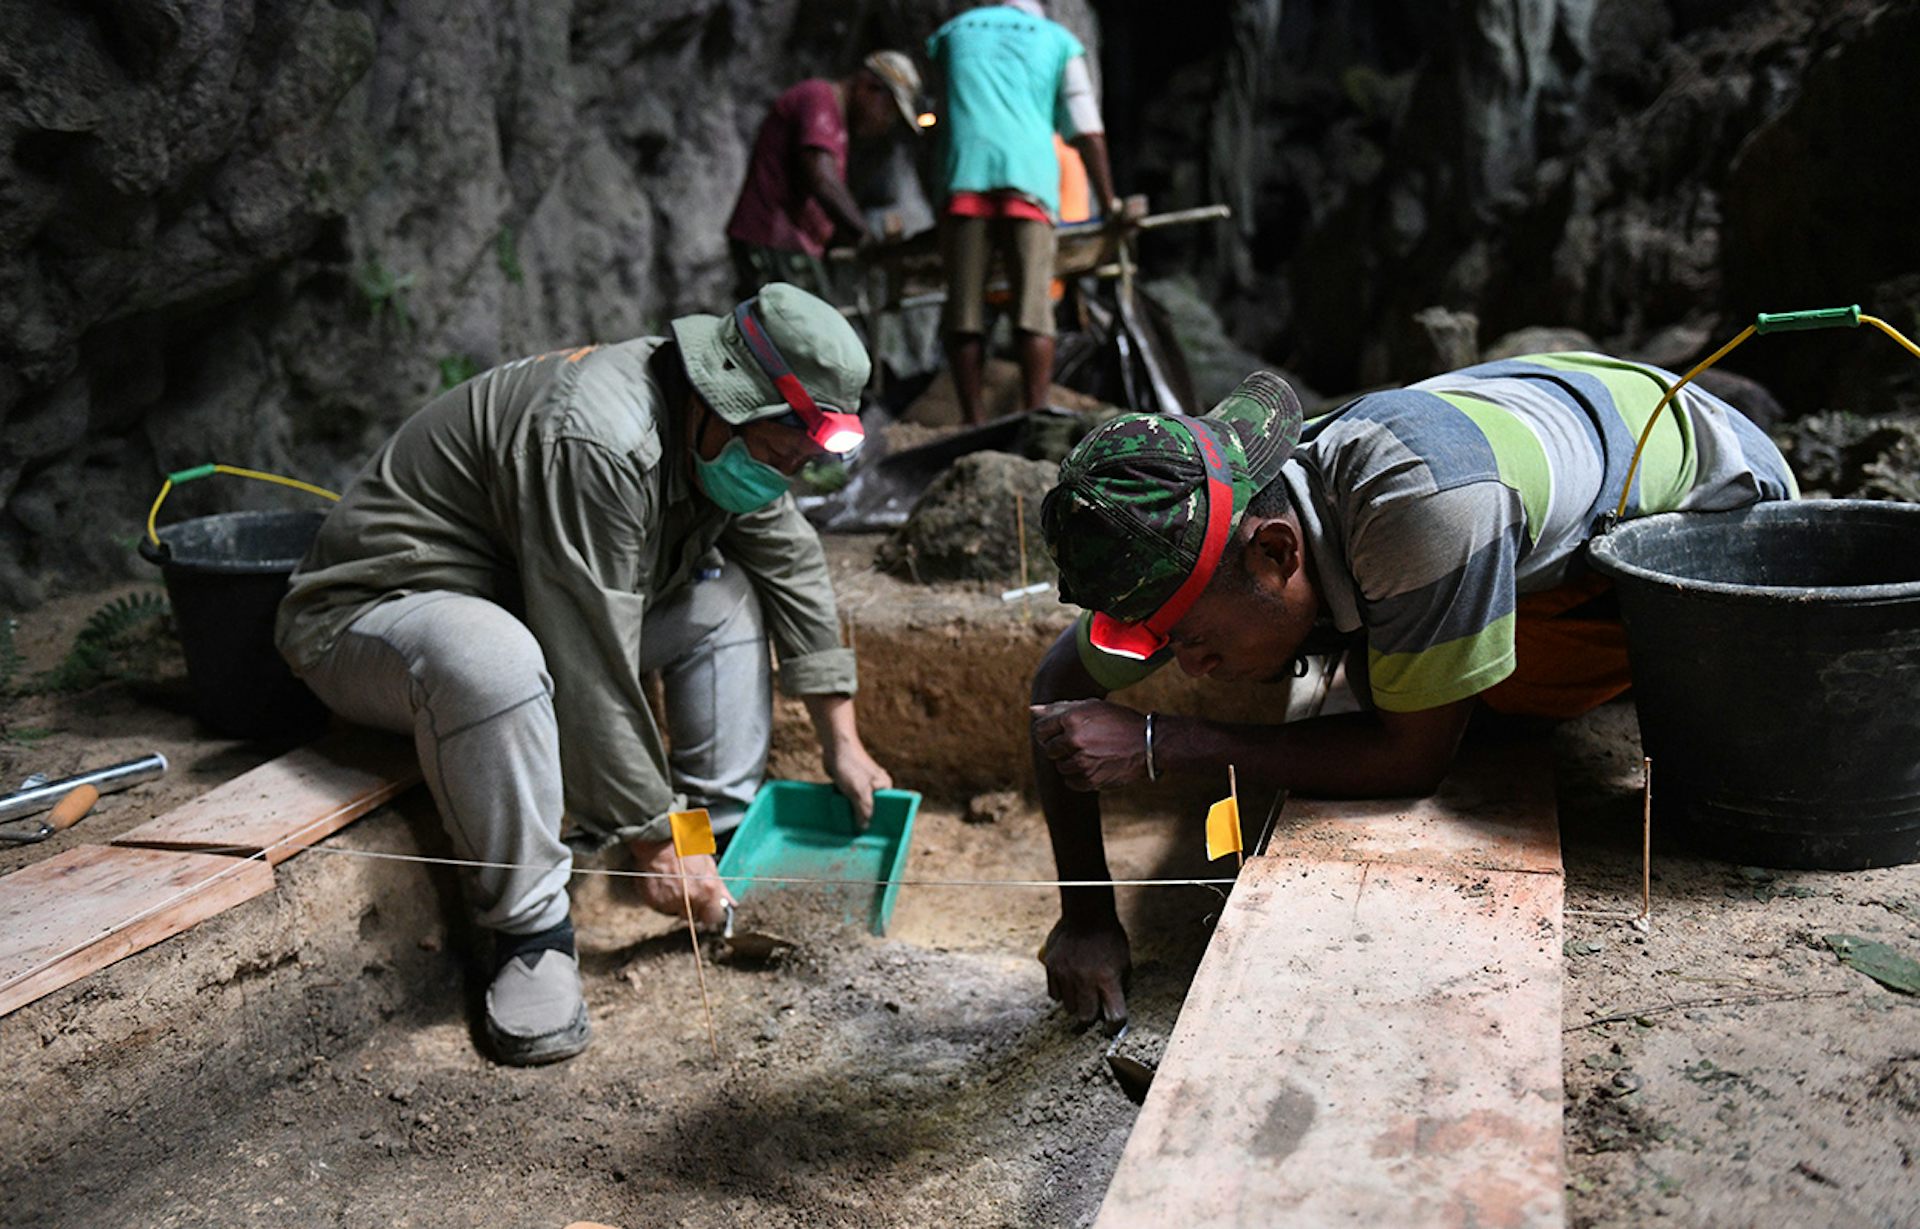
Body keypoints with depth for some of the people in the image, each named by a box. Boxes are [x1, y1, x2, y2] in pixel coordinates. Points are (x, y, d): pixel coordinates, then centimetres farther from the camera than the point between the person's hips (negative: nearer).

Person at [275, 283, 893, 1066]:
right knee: (494, 660, -41)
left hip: (522, 599, 9)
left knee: (725, 593, 2)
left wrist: (842, 741, 5)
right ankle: (531, 932, -24)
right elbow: (591, 673, -33)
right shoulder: (597, 444, -34)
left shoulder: (722, 431, -4)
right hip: (375, 612, -9)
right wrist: (652, 840, -26)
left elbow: (792, 564, 8)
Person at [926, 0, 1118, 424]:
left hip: (965, 176, 1)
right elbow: (1086, 132, 15)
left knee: (964, 311, -2)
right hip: (1029, 178, -1)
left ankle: (973, 426, -6)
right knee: (1032, 309, -6)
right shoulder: (1058, 40, 22)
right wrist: (1109, 204, 21)